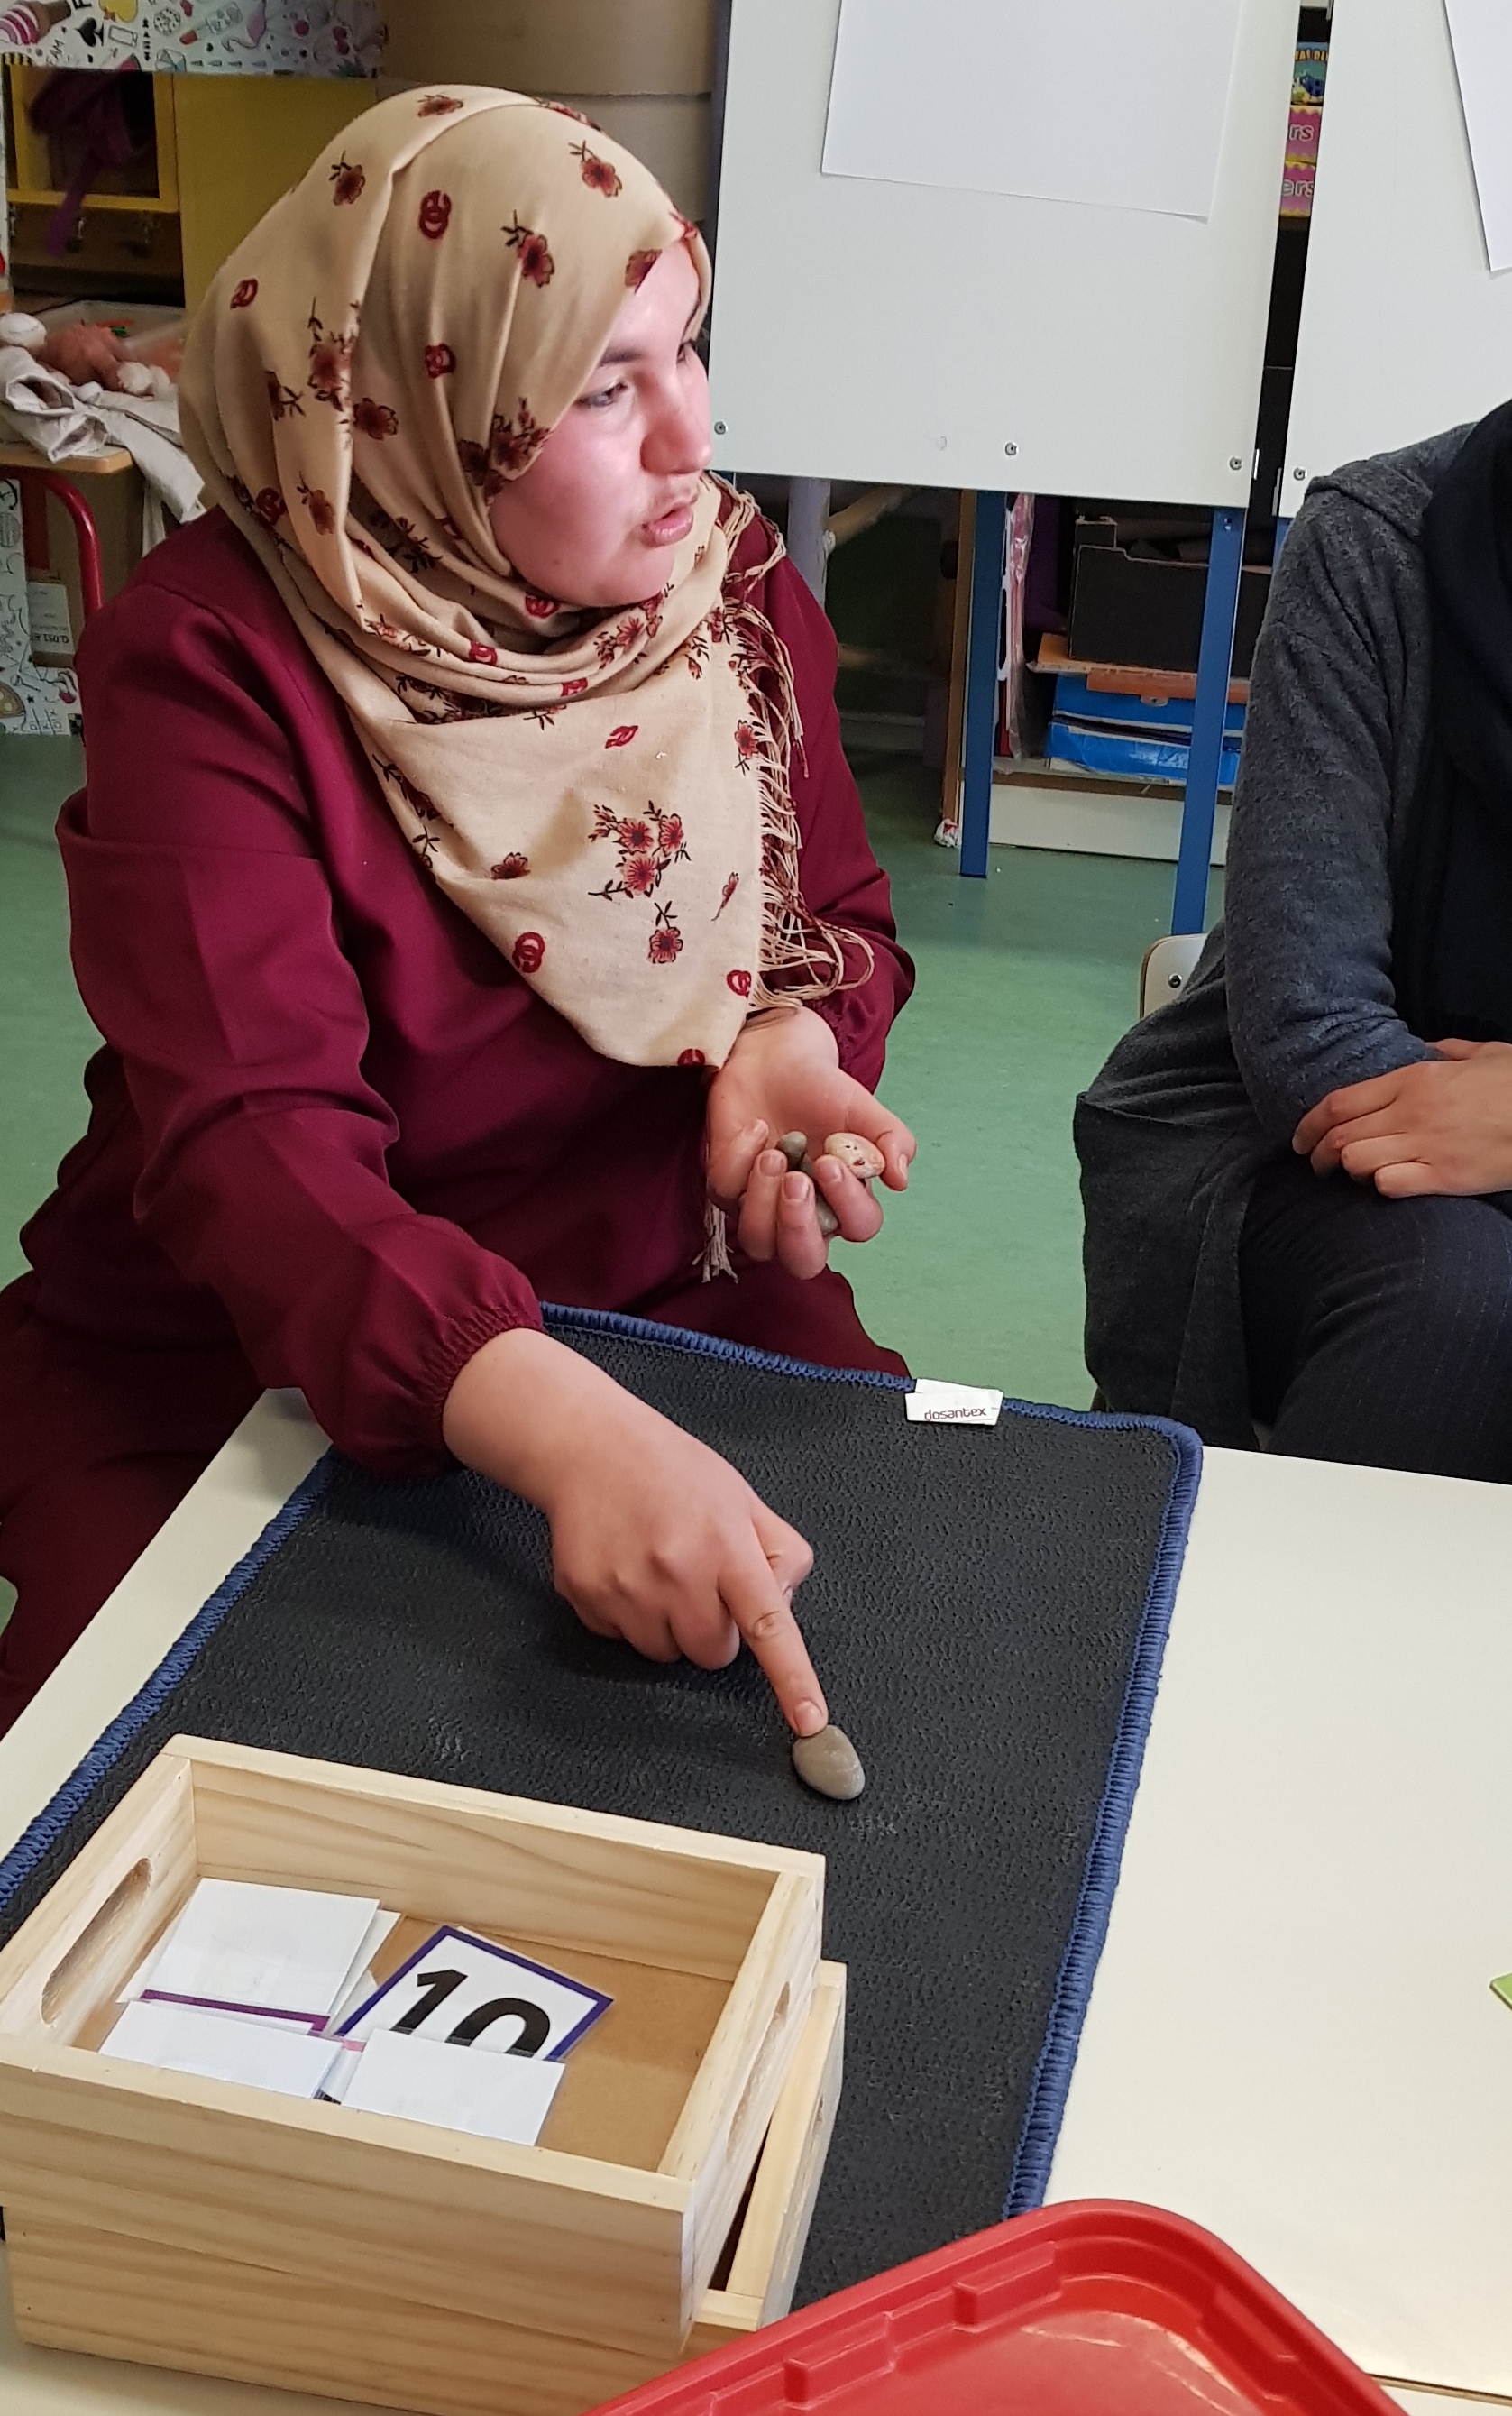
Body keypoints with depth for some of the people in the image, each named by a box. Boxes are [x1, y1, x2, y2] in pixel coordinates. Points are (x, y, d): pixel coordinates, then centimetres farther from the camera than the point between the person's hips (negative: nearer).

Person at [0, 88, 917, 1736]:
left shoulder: (737, 588, -2)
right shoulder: (206, 662, -19)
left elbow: (839, 917, 12)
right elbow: (251, 1139, -31)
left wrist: (799, 1036, -15)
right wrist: (561, 1430, -48)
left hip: (676, 1304, 5)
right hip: (225, 1366, -4)